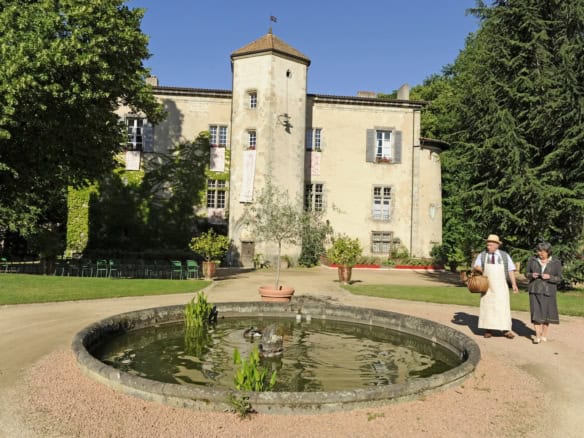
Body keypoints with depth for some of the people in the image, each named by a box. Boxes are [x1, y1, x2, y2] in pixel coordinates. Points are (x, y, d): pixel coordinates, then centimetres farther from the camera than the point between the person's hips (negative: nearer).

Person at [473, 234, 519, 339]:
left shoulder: (505, 256, 2)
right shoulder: (482, 255, 3)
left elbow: (511, 270, 1)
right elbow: (475, 266, 8)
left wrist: (514, 284, -7)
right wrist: (480, 269, -15)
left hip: (501, 286, 0)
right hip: (487, 286, 1)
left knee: (503, 306, -4)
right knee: (487, 306, 2)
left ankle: (506, 330, 1)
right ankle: (488, 330, 9)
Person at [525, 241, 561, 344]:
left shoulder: (556, 263, -3)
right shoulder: (532, 260, 0)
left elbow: (559, 279, -2)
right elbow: (526, 274, 7)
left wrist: (549, 277, -20)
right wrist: (531, 275, -15)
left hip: (548, 291, 0)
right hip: (535, 290, 1)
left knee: (547, 313, 6)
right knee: (536, 312, -6)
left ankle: (544, 335, 22)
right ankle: (538, 335, -3)